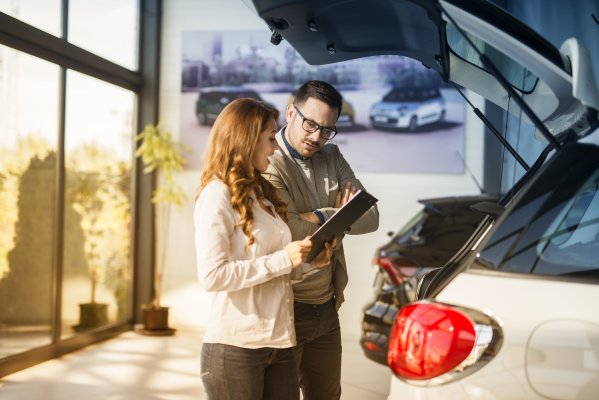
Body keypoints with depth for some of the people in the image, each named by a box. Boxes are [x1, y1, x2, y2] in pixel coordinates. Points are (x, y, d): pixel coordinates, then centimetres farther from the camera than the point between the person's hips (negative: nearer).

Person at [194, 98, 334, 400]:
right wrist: (282, 259, -17)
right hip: (235, 348, -8)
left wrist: (309, 263, 1)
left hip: (279, 343, 8)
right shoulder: (217, 196, -10)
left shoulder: (261, 194, 16)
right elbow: (212, 276, -19)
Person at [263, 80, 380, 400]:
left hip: (326, 309, 7)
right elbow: (293, 235, -26)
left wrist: (320, 218, -16)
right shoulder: (268, 164, -16)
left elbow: (371, 218, 0)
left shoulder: (332, 157, 8)